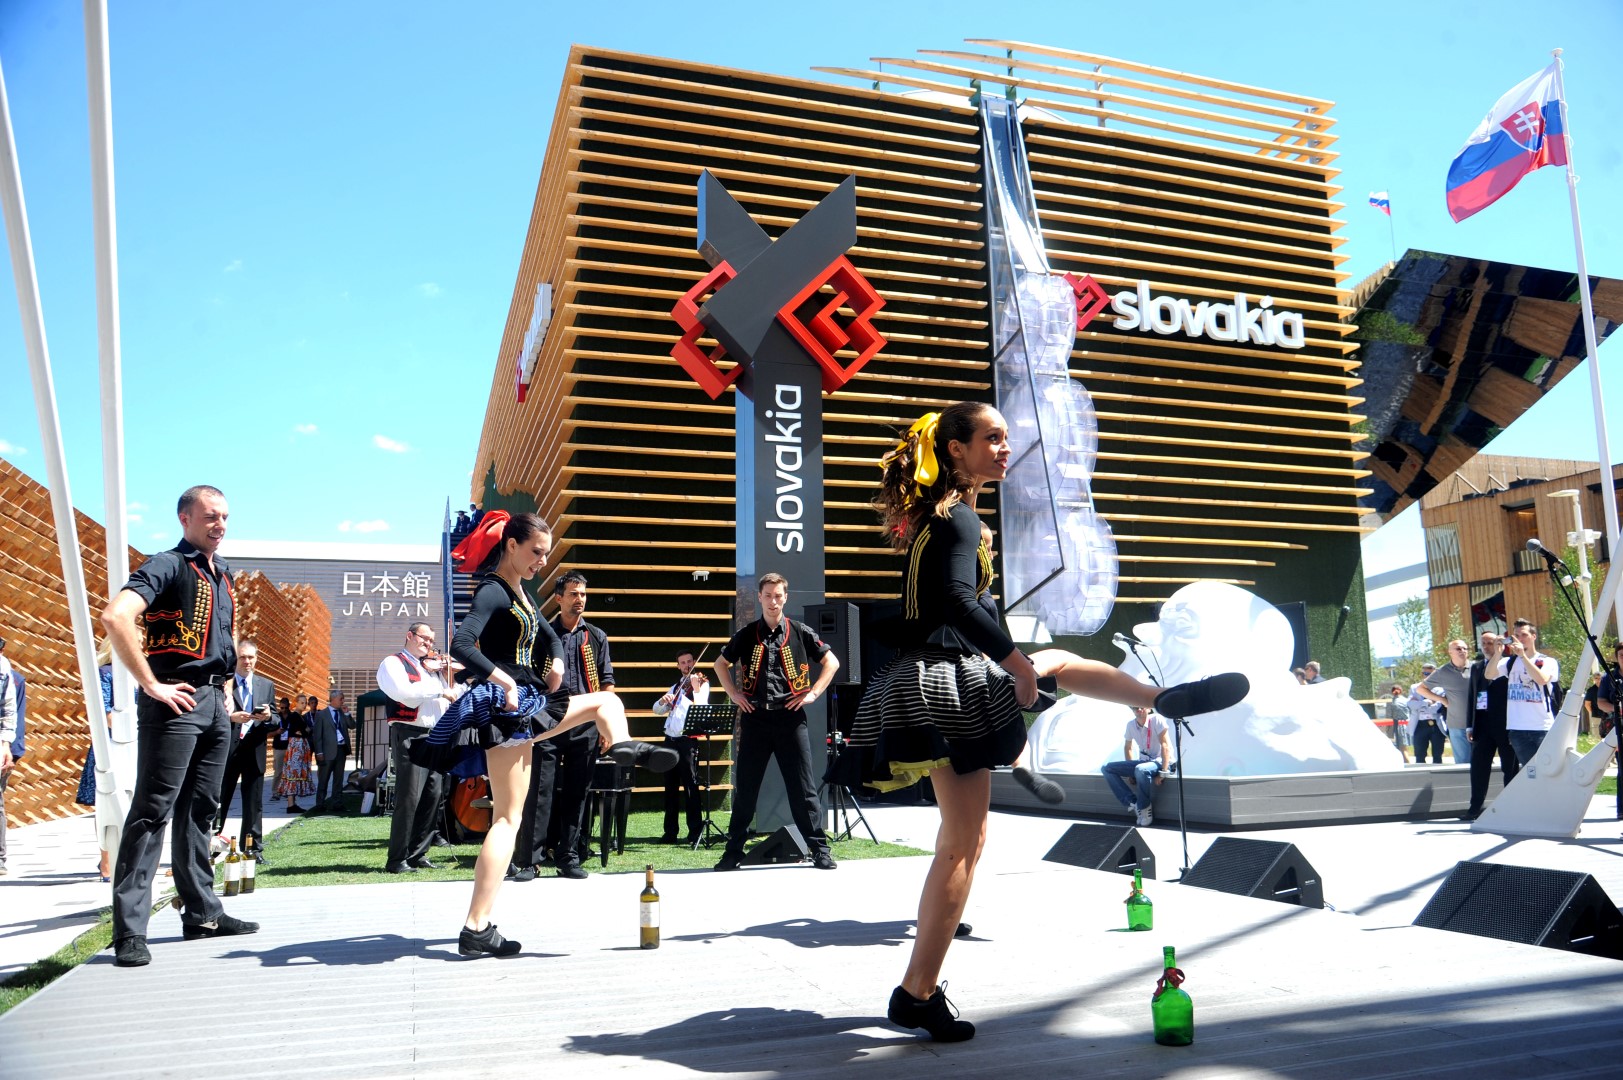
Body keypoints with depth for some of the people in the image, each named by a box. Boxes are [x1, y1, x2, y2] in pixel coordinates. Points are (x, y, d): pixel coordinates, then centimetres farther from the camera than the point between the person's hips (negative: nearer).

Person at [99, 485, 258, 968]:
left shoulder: (222, 574, 19)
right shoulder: (167, 565, -7)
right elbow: (115, 617, -23)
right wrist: (151, 685, -21)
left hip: (215, 705, 8)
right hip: (177, 702, -8)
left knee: (200, 811, 13)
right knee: (151, 811, -7)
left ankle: (202, 913, 21)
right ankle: (129, 929, -4)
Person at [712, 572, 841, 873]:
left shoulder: (801, 633, 3)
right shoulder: (746, 635, 8)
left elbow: (831, 661, 10)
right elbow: (721, 664, 21)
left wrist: (813, 693, 0)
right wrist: (734, 694, 8)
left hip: (790, 718, -1)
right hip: (754, 718, 2)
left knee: (802, 787, 1)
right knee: (745, 788, 6)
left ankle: (820, 849, 8)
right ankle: (734, 851, 15)